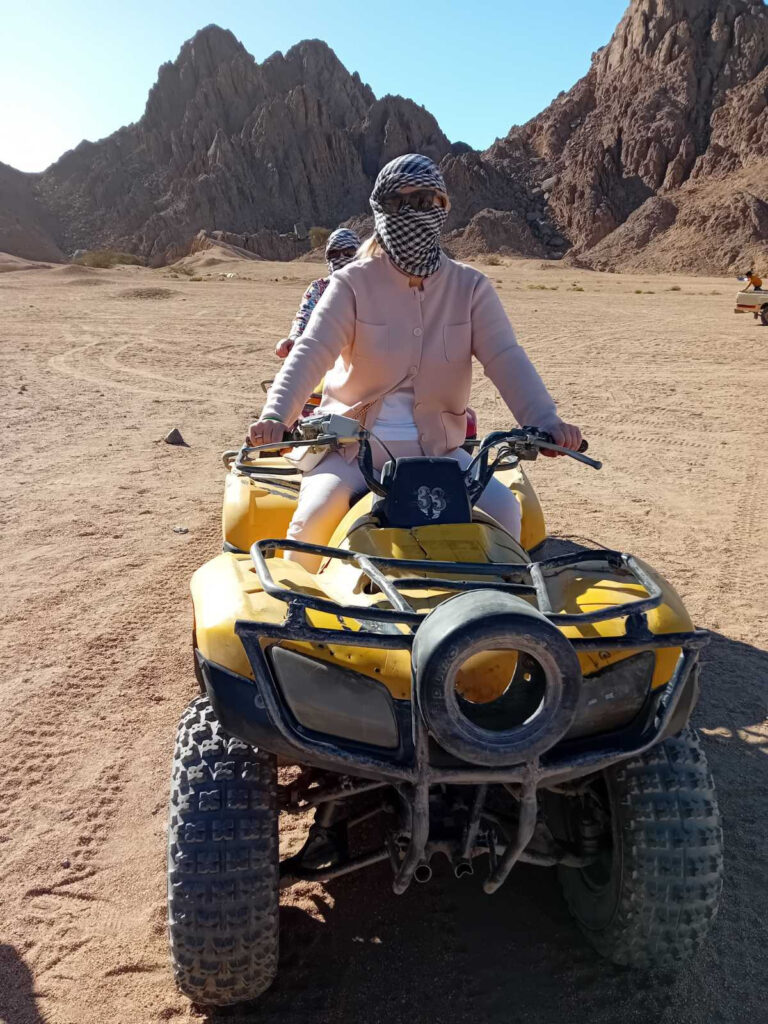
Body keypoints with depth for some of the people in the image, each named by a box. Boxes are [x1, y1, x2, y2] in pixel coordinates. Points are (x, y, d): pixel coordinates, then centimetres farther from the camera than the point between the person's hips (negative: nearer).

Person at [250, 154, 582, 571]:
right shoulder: (353, 283, -2)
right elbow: (311, 352, -14)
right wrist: (276, 415, -33)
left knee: (503, 507, -20)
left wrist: (544, 421, -25)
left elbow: (506, 359, -7)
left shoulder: (470, 287, 4)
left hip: (437, 449, 2)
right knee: (318, 512, -28)